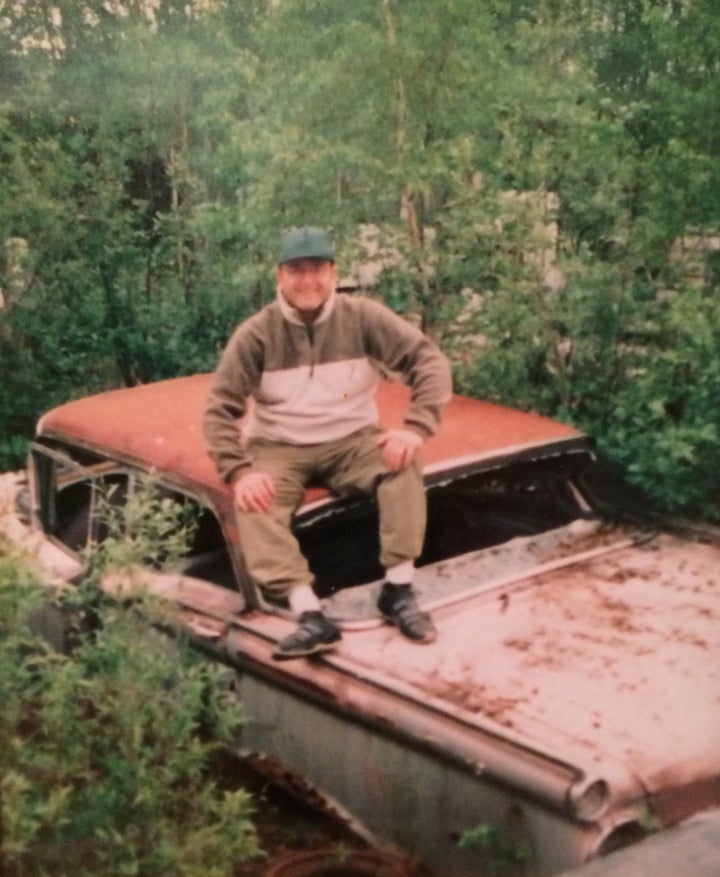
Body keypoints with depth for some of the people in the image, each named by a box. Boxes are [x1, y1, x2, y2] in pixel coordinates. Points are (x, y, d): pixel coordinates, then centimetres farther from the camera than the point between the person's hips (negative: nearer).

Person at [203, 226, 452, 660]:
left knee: (403, 462, -30)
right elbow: (220, 408, -7)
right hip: (280, 449, 0)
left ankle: (399, 589, -25)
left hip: (351, 441, 1)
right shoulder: (256, 333, -8)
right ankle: (310, 614, -41)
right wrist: (240, 472, -23)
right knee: (254, 505, -31)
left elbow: (430, 360, -10)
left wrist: (417, 427, -25)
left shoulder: (362, 316, -7)